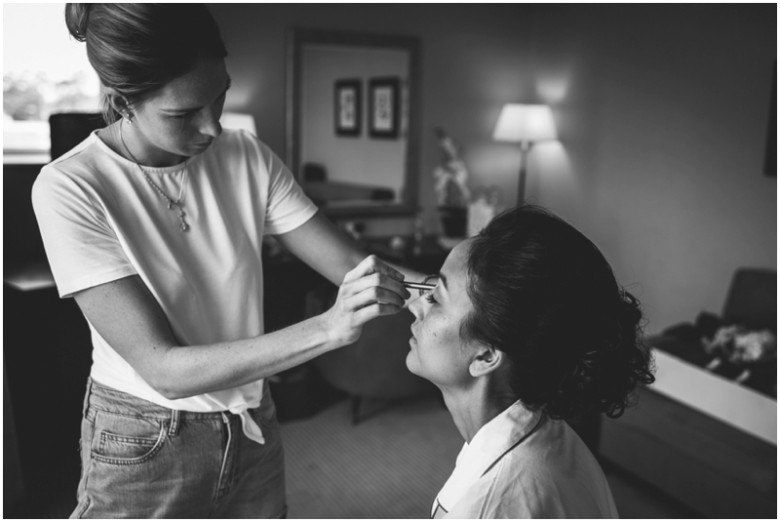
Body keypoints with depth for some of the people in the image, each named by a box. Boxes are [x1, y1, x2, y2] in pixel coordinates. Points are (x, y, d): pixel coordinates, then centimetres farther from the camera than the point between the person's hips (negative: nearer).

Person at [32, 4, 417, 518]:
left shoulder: (248, 158, -8)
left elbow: (357, 268, -10)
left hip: (251, 432, 4)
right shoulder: (69, 189, -20)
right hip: (143, 450, -3)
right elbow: (164, 369, -26)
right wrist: (329, 328, -35)